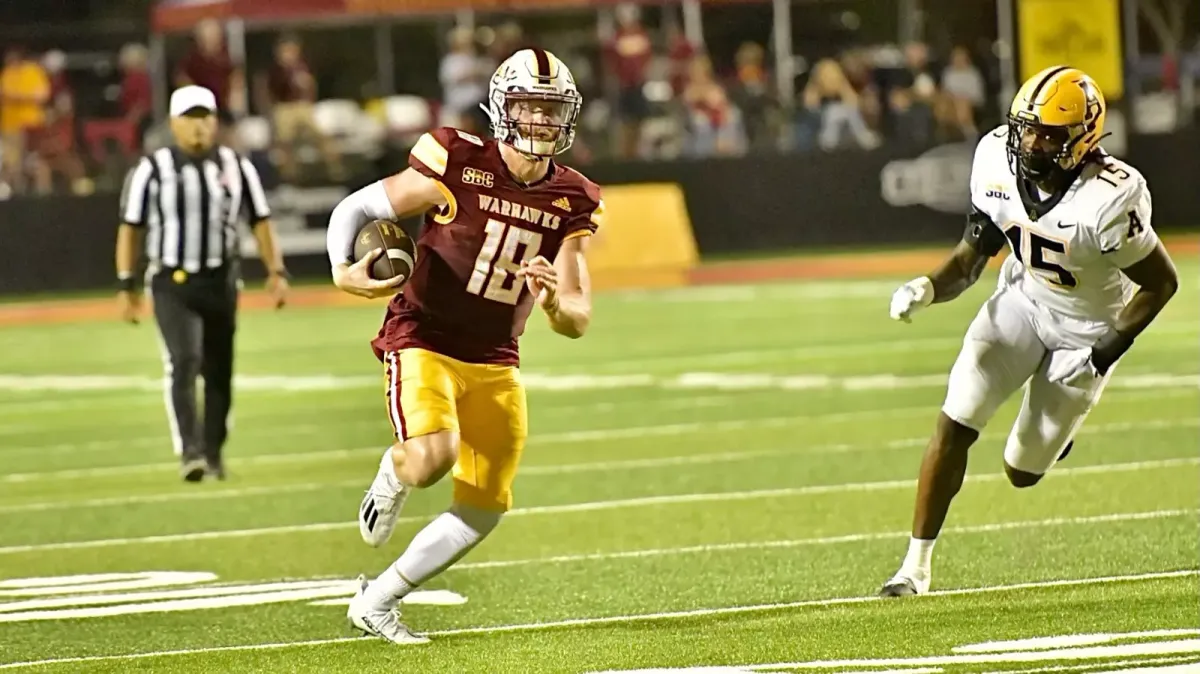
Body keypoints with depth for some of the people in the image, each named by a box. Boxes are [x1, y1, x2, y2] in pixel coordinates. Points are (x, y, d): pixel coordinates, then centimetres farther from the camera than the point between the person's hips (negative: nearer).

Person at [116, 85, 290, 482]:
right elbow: (130, 229, 0)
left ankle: (213, 452, 24)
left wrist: (276, 271, -4)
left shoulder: (236, 167, 3)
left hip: (221, 282, 3)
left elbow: (261, 222, 7)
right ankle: (189, 452, -26)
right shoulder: (152, 170, -4)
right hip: (172, 284, -3)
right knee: (183, 361, -20)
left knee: (219, 371, 9)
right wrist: (125, 287, -3)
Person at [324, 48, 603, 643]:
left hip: (494, 362, 6)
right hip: (423, 342, -6)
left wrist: (554, 302, -26)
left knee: (484, 508, 3)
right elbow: (354, 209, -5)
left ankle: (376, 603, 18)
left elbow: (578, 320, -2)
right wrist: (344, 270, -24)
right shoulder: (458, 164, -14)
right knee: (432, 457, -32)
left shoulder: (572, 202, 0)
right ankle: (392, 477, 6)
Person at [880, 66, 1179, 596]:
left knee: (1023, 472, 4)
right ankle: (916, 565, -1)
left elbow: (1162, 283, -19)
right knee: (954, 426, -12)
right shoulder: (999, 162, -18)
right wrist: (929, 288, -25)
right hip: (1022, 298, 3)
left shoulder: (1109, 199, -34)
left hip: (1089, 327, -3)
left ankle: (1058, 422, 41)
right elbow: (972, 255, -5)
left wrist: (1106, 354, -21)